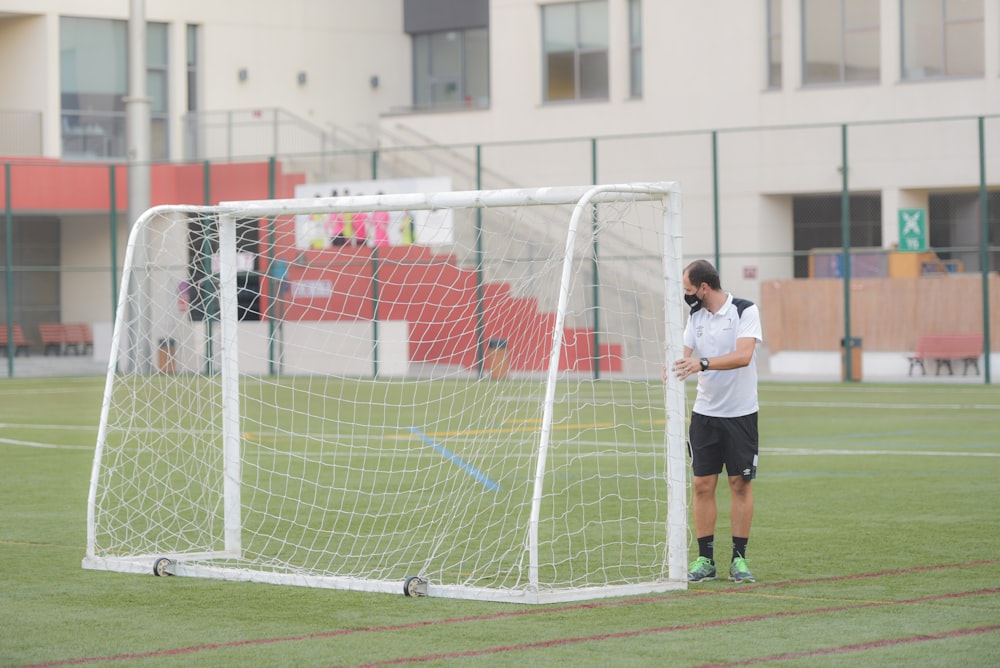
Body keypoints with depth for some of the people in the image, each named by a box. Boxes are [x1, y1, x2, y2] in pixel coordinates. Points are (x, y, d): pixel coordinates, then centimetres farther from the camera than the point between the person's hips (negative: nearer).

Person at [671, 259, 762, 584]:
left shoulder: (745, 311, -11)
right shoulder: (696, 316, 7)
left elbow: (743, 355, -24)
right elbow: (688, 355, 5)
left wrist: (703, 363, -34)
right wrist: (676, 369, -18)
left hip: (740, 413, -4)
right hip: (705, 412, 4)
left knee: (741, 484, 1)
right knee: (703, 485, 1)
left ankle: (739, 558, 8)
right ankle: (705, 559, 6)